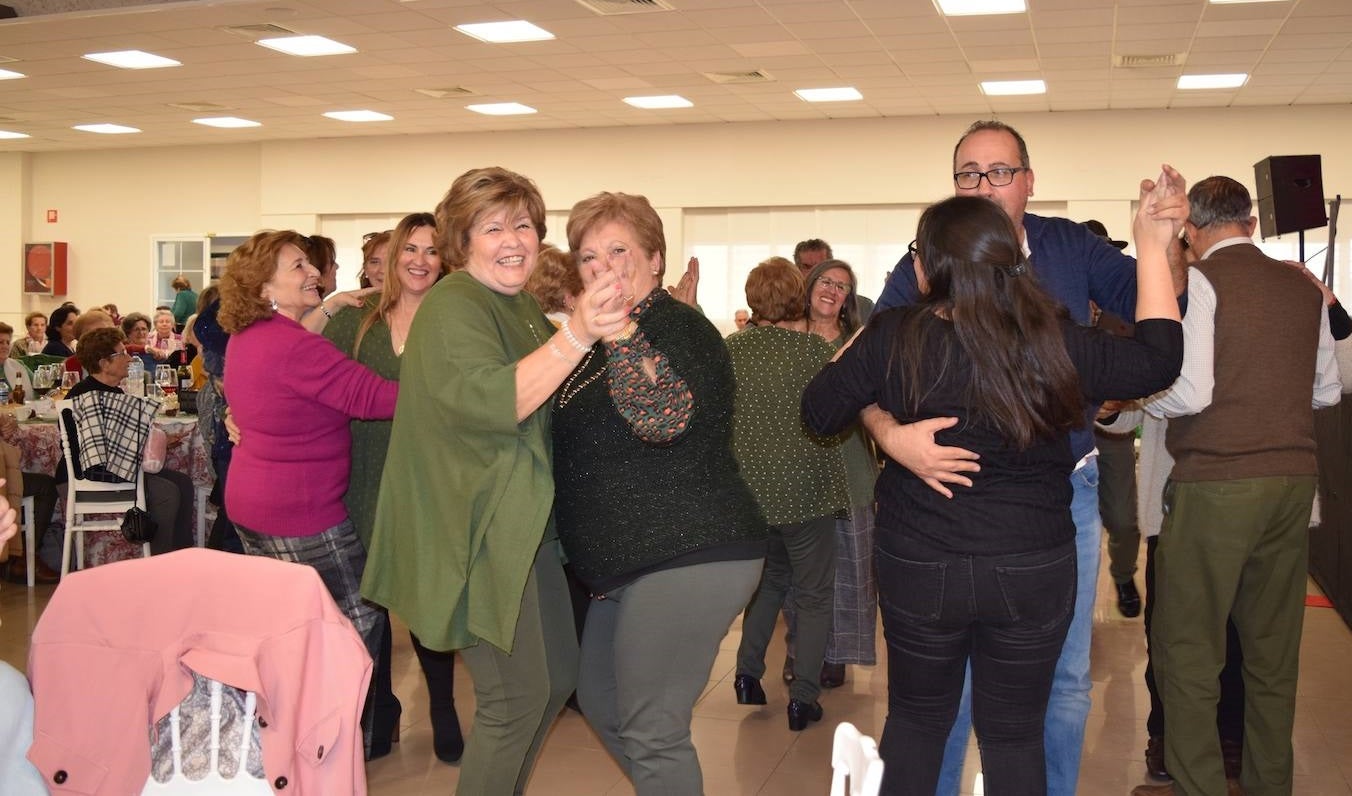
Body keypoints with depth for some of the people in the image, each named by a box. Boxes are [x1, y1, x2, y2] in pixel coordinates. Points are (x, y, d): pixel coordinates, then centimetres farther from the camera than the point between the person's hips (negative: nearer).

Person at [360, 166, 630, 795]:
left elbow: (548, 404, 23)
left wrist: (610, 328, 10)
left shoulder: (521, 306, 13)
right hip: (476, 531, -10)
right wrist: (576, 335, -43)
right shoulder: (452, 306, -15)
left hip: (524, 525, 10)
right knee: (516, 698, -4)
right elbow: (488, 402, -32)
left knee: (558, 674, 18)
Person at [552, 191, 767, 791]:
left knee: (649, 732, -7)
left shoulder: (675, 326, -13)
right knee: (600, 701, 20)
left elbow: (663, 416, -33)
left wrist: (618, 325, -31)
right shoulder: (606, 336, 16)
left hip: (689, 558, -11)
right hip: (632, 562, 11)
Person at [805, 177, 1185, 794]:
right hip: (1033, 573, 0)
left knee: (916, 718, 21)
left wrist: (857, 343, 15)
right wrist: (1152, 247, 6)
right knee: (1015, 734, 16)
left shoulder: (891, 340, -13)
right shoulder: (1051, 344, -13)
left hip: (918, 570, 0)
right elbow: (1158, 360, 0)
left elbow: (818, 413, -1)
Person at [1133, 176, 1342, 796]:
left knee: (1187, 647, 3)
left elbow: (1189, 392, -17)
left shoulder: (1199, 281, -9)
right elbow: (1327, 390, 16)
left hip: (1215, 486, -6)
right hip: (1293, 479, 7)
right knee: (1274, 646, 15)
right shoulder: (1304, 288, 9)